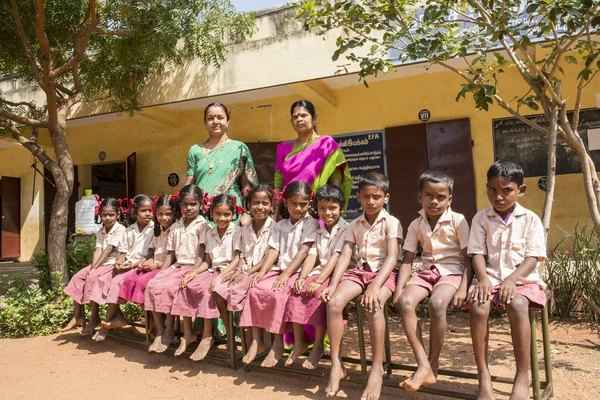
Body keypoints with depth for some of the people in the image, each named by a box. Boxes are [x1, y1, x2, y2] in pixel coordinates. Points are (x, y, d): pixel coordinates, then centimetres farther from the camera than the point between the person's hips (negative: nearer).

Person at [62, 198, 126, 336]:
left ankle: (94, 318, -12)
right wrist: (92, 268, -16)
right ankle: (77, 316, 3)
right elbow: (98, 250, 0)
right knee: (77, 278, -5)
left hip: (113, 264, -8)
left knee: (92, 279, -26)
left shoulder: (120, 229, -11)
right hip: (100, 264, 8)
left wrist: (94, 269, -19)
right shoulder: (100, 232, 12)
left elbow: (109, 250, -17)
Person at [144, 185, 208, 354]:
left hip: (193, 267, -6)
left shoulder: (202, 225, -2)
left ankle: (169, 331, -9)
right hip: (177, 266, 6)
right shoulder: (176, 227, 17)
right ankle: (160, 330, -9)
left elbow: (202, 253, -10)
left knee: (167, 288, -27)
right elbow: (171, 254, 17)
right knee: (152, 285, -17)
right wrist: (159, 273, 4)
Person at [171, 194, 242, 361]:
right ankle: (188, 332, -7)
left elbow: (237, 258, -12)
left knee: (208, 288, -31)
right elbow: (208, 261, 13)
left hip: (230, 271, -6)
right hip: (213, 270, 6)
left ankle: (207, 336, -21)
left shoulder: (236, 231, -4)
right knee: (187, 285, -16)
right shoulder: (210, 233, 14)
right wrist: (195, 272, -6)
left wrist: (220, 276, -24)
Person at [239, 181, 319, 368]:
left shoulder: (310, 223, -1)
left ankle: (278, 343, -14)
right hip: (279, 269, 6)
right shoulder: (280, 225, 17)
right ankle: (256, 340, -8)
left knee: (278, 293, -30)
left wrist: (286, 274, -20)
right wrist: (262, 272, -7)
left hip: (297, 271, -5)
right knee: (255, 289, -16)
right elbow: (273, 250, 8)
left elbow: (304, 251, -11)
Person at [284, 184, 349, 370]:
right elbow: (312, 256, 3)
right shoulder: (319, 231, 16)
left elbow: (336, 257, -16)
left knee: (319, 292, -32)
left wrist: (318, 280, -26)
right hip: (318, 272, 6)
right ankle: (298, 342, -9)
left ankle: (318, 346, -18)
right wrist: (302, 277, -14)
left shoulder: (345, 229, -4)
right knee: (296, 291, -19)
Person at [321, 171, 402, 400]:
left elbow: (392, 257, -15)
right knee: (334, 302, -24)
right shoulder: (354, 225, 11)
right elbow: (345, 257, 2)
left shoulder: (391, 223, -2)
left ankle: (377, 368, -22)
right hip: (359, 271, 4)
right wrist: (333, 284, -14)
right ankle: (336, 364, -14)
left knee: (373, 304, -35)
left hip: (384, 272, -4)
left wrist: (376, 285, -30)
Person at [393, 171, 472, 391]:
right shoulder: (416, 225, 5)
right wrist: (399, 287, -12)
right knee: (405, 302, -26)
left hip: (452, 271, -4)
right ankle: (422, 365, -20)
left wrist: (463, 288, -18)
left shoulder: (458, 221, -4)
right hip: (427, 271, 4)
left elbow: (469, 257, -5)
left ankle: (433, 363, -13)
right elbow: (407, 260, 2)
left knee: (436, 304, -34)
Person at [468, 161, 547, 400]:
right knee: (477, 307, -29)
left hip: (522, 278, -1)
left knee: (517, 306, -35)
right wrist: (483, 278, -17)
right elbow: (478, 253, 1)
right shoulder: (481, 219, 6)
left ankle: (522, 377, -21)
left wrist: (512, 279, -20)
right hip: (491, 277, 2)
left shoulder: (530, 219, 2)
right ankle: (483, 376, -17)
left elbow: (532, 258, -4)